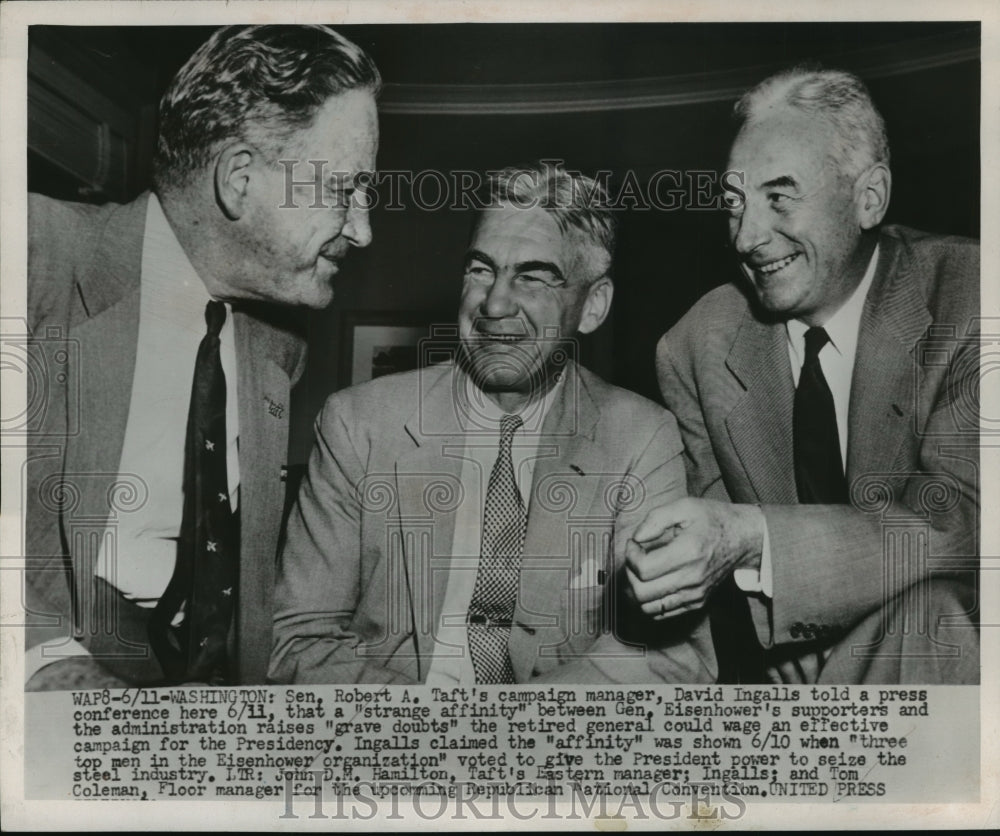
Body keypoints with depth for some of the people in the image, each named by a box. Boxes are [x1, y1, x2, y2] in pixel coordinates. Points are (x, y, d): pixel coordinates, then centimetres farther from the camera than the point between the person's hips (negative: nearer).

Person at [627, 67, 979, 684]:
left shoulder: (965, 298, -12)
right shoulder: (698, 348, -3)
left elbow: (957, 516, -22)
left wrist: (749, 537, -34)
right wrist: (682, 566, -23)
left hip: (945, 659, -4)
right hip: (771, 675, 4)